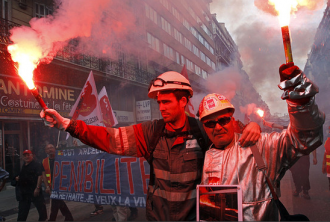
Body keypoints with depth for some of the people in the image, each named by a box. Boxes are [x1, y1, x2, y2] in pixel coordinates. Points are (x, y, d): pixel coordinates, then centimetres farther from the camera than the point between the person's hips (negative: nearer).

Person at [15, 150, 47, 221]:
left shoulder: (36, 165, -7)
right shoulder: (23, 166, 16)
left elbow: (40, 176, -16)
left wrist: (37, 188, -22)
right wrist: (17, 178, 8)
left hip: (34, 191, -6)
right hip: (24, 192, 6)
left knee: (41, 207, -1)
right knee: (22, 210, 13)